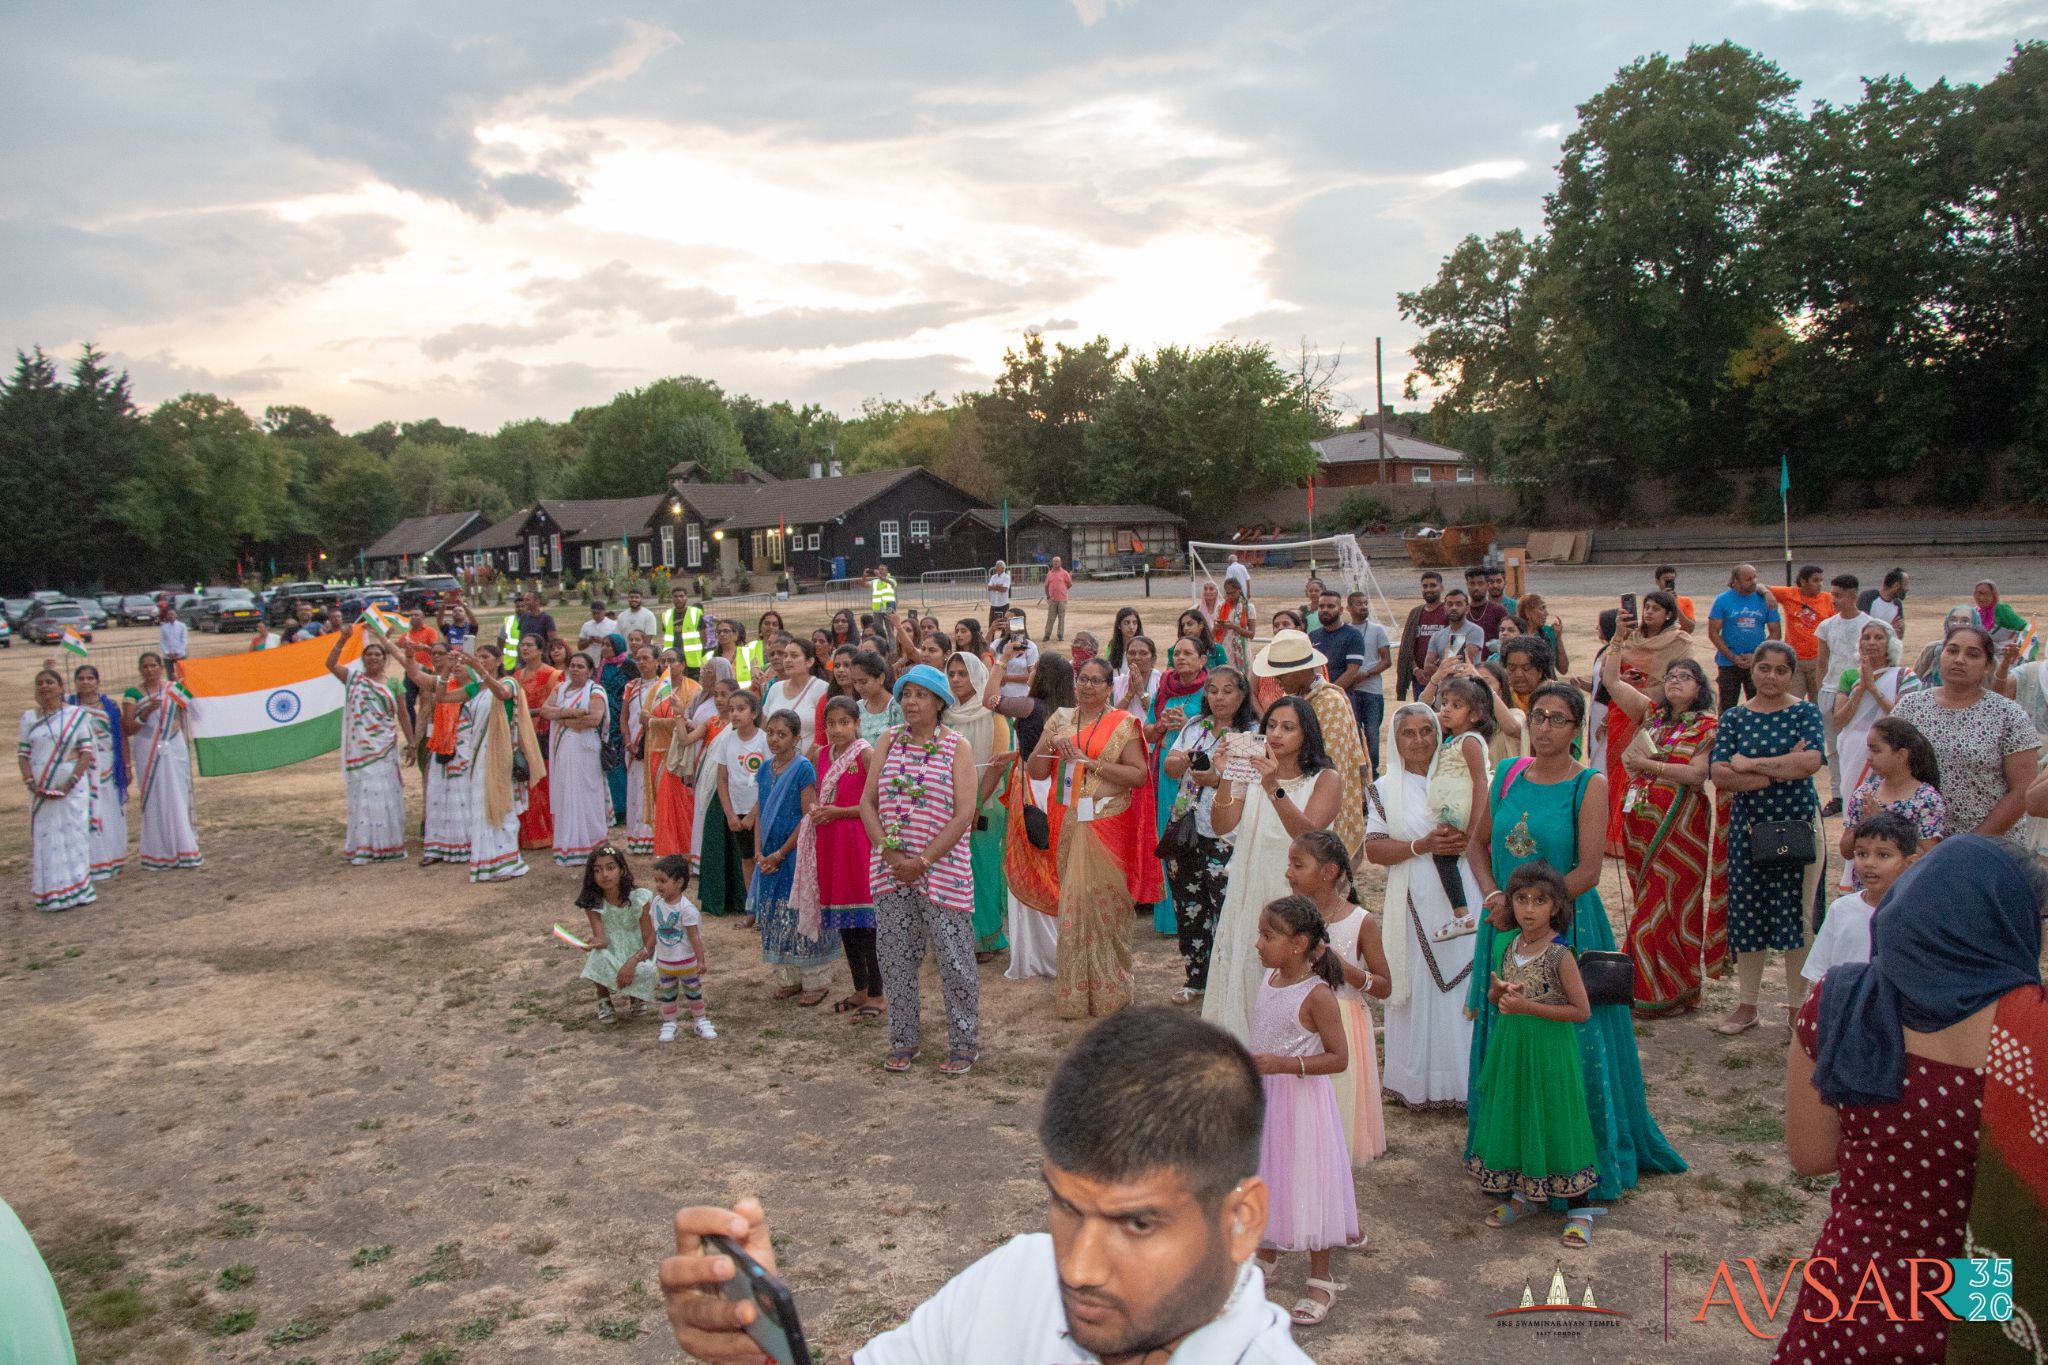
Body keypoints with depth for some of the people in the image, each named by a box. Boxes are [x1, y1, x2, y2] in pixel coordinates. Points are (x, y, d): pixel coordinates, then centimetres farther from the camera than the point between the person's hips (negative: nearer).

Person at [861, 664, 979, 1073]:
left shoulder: (956, 747, -3)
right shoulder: (889, 741, 7)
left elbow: (964, 814, -10)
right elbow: (867, 802, 4)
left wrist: (923, 861, -14)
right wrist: (889, 852, -9)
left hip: (943, 869, -3)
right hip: (891, 869, 4)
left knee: (954, 959, 1)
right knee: (895, 957, 9)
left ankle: (964, 1044, 15)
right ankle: (904, 1040, 23)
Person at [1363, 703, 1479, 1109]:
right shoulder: (1384, 789, 9)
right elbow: (1374, 849, 0)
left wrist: (1466, 841, -11)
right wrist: (1422, 846, -13)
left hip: (1465, 897, 0)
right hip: (1416, 903, 0)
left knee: (1469, 983, -2)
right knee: (1421, 987, 3)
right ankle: (1422, 1084, 11)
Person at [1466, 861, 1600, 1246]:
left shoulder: (1559, 954, -18)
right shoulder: (1506, 945, 0)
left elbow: (1582, 1010, -17)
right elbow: (1493, 998, 13)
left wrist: (1528, 1006, -21)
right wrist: (1498, 994, -11)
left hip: (1549, 1051, -6)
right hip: (1510, 1047, 6)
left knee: (1555, 1122, 3)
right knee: (1513, 1117, 15)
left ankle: (1579, 1210, 19)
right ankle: (1521, 1196, 34)